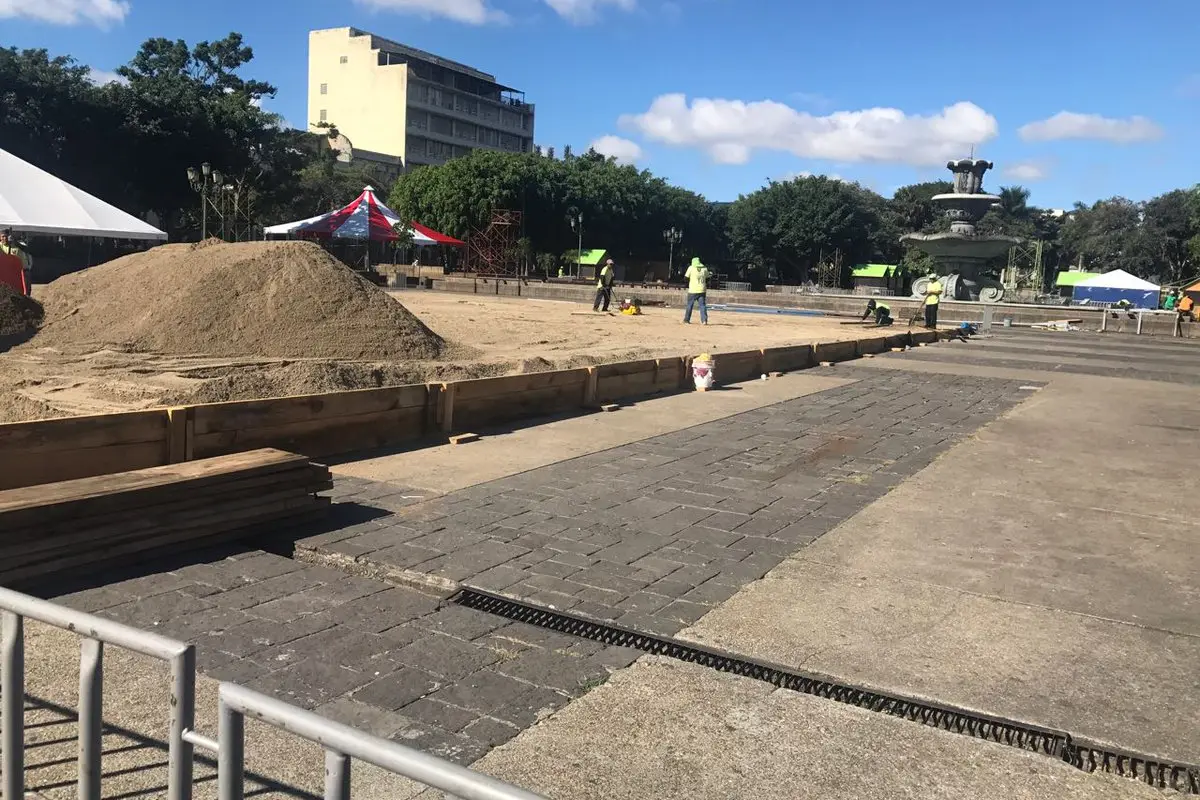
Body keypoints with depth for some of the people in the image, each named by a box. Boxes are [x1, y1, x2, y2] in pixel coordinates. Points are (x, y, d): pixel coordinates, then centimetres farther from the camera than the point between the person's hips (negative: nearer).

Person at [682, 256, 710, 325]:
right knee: (702, 305, 4)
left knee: (690, 305, 8)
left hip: (693, 290, -2)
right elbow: (707, 279, 13)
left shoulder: (691, 268, -2)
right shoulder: (705, 269, 7)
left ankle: (686, 320, 12)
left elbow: (686, 277, 2)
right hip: (702, 290, 2)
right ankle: (704, 320, -5)